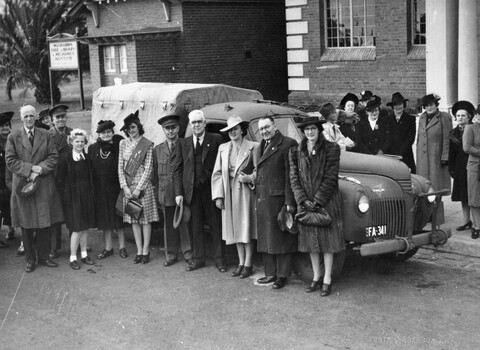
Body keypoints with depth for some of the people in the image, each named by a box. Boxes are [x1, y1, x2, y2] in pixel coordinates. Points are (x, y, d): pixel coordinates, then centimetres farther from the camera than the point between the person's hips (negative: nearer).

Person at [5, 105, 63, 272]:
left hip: (44, 185, 1)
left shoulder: (46, 135, 7)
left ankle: (44, 257, 18)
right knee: (26, 225, 5)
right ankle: (30, 259, 15)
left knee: (45, 223, 5)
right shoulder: (13, 137, 2)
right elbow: (10, 161, -4)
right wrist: (31, 168, -15)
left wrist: (40, 169, -13)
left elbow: (53, 157, 2)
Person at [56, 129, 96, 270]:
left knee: (86, 227, 9)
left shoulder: (86, 158, 7)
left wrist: (91, 193, 6)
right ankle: (73, 258, 5)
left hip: (86, 196, 5)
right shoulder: (65, 158, -7)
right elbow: (60, 179, -6)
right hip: (73, 196, -5)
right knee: (77, 229, -6)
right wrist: (65, 196, -8)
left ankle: (84, 254, 22)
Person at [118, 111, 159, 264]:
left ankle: (145, 251, 8)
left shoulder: (147, 144, -5)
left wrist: (139, 188, -13)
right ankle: (139, 251, 14)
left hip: (143, 186, -4)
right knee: (133, 220, 7)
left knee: (146, 219, 2)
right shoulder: (123, 143, 7)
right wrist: (125, 187, -5)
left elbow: (148, 168, -8)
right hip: (128, 187, 4)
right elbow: (120, 167, 6)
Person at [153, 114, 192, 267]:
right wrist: (158, 194, 8)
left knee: (185, 224, -1)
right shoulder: (157, 150, 13)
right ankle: (171, 255, 18)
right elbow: (155, 174, 15)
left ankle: (188, 254, 11)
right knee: (169, 225, 8)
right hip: (166, 195, 3)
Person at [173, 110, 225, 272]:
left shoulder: (216, 140, -1)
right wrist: (178, 192, 0)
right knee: (196, 226, 9)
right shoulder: (184, 143, 9)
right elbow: (177, 169, 8)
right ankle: (198, 258, 20)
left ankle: (219, 259, 14)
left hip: (211, 189, -2)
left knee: (215, 225, 4)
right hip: (192, 191, 3)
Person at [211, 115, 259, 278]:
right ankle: (241, 263, 18)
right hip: (229, 193, 4)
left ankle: (248, 264, 9)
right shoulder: (223, 148, 10)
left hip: (245, 191, -4)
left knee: (246, 228, 0)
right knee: (235, 229, 9)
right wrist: (218, 195, 2)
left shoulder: (253, 147, -3)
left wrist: (250, 178, -19)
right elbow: (217, 173, 9)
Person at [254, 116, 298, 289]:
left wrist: (289, 202, -17)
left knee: (281, 238, 0)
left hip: (279, 199, -8)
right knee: (266, 238, 13)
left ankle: (282, 276, 8)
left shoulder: (288, 144, -10)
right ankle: (271, 273, 23)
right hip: (262, 200, 8)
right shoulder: (262, 145, 16)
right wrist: (253, 177, 7)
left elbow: (290, 176, -14)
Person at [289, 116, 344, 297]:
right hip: (305, 203, 4)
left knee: (327, 241, 0)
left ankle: (327, 280, 9)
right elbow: (294, 178, 2)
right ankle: (316, 277, 22)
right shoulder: (296, 152, 5)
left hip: (327, 201, -3)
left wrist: (318, 201, -14)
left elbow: (331, 177, -9)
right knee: (310, 241, 10)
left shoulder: (331, 149, -5)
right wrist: (303, 200, -10)